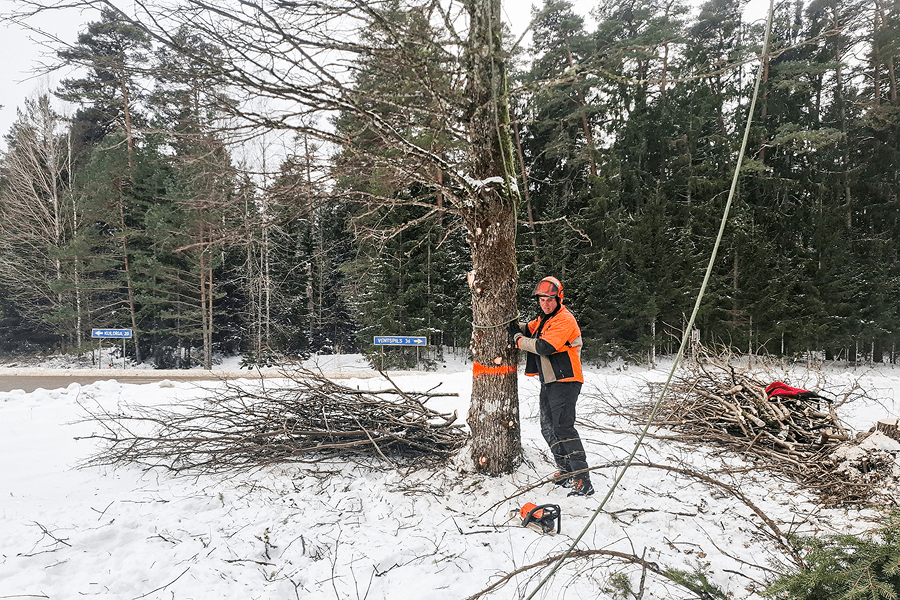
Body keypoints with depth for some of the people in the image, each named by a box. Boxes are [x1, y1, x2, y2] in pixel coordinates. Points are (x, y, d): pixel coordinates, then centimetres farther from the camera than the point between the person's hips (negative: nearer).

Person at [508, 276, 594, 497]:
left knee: (563, 428, -18)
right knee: (549, 429, 14)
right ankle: (566, 470, 27)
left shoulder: (564, 320, -15)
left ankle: (583, 482, -17)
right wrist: (518, 327, 0)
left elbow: (545, 347, -24)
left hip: (565, 382, -10)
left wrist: (519, 340, -12)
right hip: (548, 382, 10)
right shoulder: (543, 319, 16)